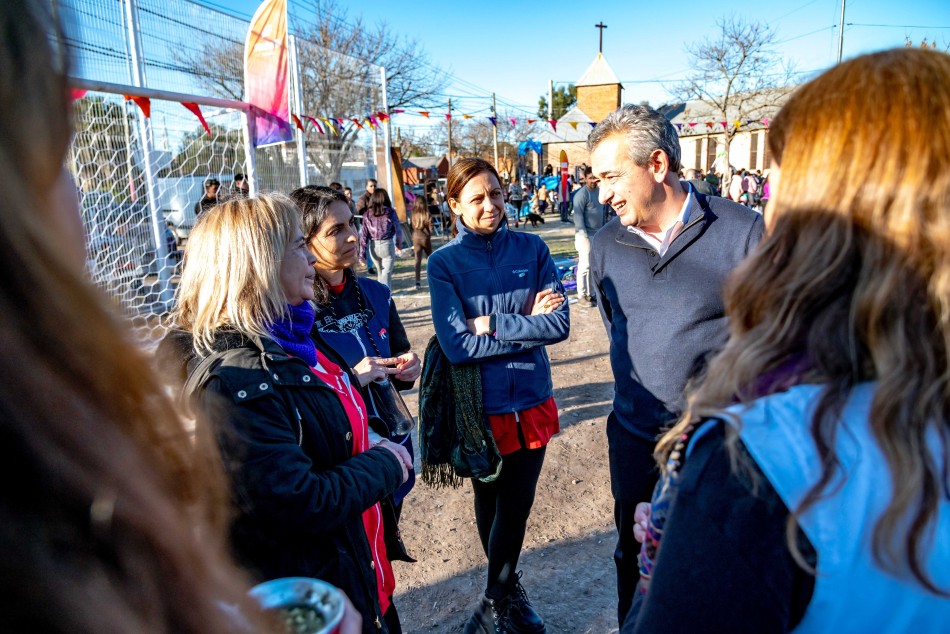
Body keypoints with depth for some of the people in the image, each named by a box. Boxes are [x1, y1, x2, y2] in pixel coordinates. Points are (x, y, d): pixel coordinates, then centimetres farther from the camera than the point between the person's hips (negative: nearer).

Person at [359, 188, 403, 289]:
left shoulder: (367, 214, -1)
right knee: (386, 273, 1)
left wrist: (362, 253, -1)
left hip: (373, 246, 3)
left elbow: (364, 234, -3)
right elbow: (398, 229, 0)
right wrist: (399, 242, 20)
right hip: (387, 245, -3)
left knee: (380, 271, 23)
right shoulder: (390, 212, -6)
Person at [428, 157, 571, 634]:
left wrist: (492, 323, -17)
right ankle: (508, 591, 43)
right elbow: (457, 346, -18)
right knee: (489, 503, 16)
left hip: (531, 401, 2)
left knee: (516, 506, 14)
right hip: (480, 406, -2)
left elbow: (560, 324, -10)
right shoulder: (443, 263, -9)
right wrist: (528, 325, -15)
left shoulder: (532, 249, -3)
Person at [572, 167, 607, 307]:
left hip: (598, 234, 8)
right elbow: (578, 216, -17)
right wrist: (584, 236, -22)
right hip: (585, 234, -8)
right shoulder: (582, 194, -11)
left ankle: (590, 293, 20)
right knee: (585, 265, -7)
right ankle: (581, 296, -1)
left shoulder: (599, 192, 14)